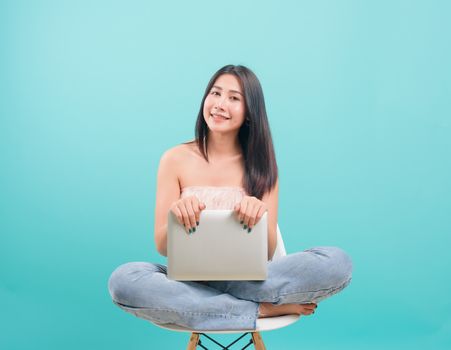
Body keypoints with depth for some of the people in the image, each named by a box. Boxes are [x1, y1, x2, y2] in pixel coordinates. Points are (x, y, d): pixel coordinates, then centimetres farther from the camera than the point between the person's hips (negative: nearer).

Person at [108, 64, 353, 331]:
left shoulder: (261, 165, 3)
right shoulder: (176, 159, 1)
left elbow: (267, 253, -2)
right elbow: (163, 247, -1)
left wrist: (259, 213, -24)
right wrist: (176, 214, -24)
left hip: (248, 278, 1)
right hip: (190, 279, 0)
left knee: (338, 262, -23)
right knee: (123, 279, -32)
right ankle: (261, 310, -22)